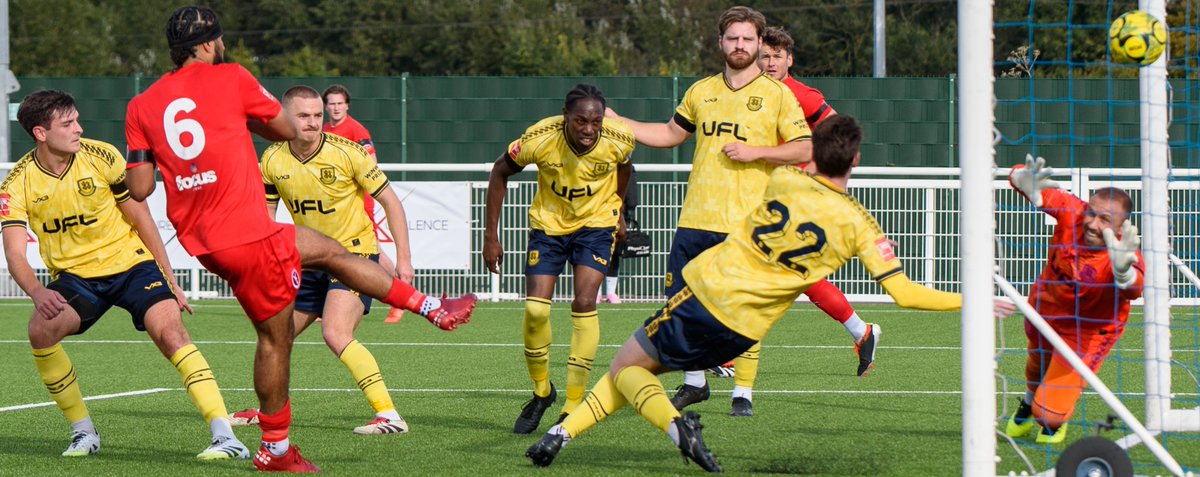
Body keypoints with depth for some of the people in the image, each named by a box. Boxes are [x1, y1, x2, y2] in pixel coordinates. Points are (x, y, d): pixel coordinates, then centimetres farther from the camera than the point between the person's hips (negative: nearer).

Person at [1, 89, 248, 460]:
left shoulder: (102, 157, -11)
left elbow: (140, 218, -2)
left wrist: (169, 281, -1)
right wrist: (37, 292, -38)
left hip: (130, 263, -1)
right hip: (74, 276, 1)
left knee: (170, 333, -23)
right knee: (41, 330, -26)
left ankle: (227, 439, -28)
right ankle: (84, 433, -7)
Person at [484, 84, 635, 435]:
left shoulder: (619, 140, -23)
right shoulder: (540, 138, -27)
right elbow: (501, 172, -8)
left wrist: (618, 213, 15)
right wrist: (491, 235, -8)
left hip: (595, 224, 0)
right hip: (548, 224, 0)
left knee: (584, 305, -16)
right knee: (535, 310, -12)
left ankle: (574, 406, -8)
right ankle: (541, 391, 14)